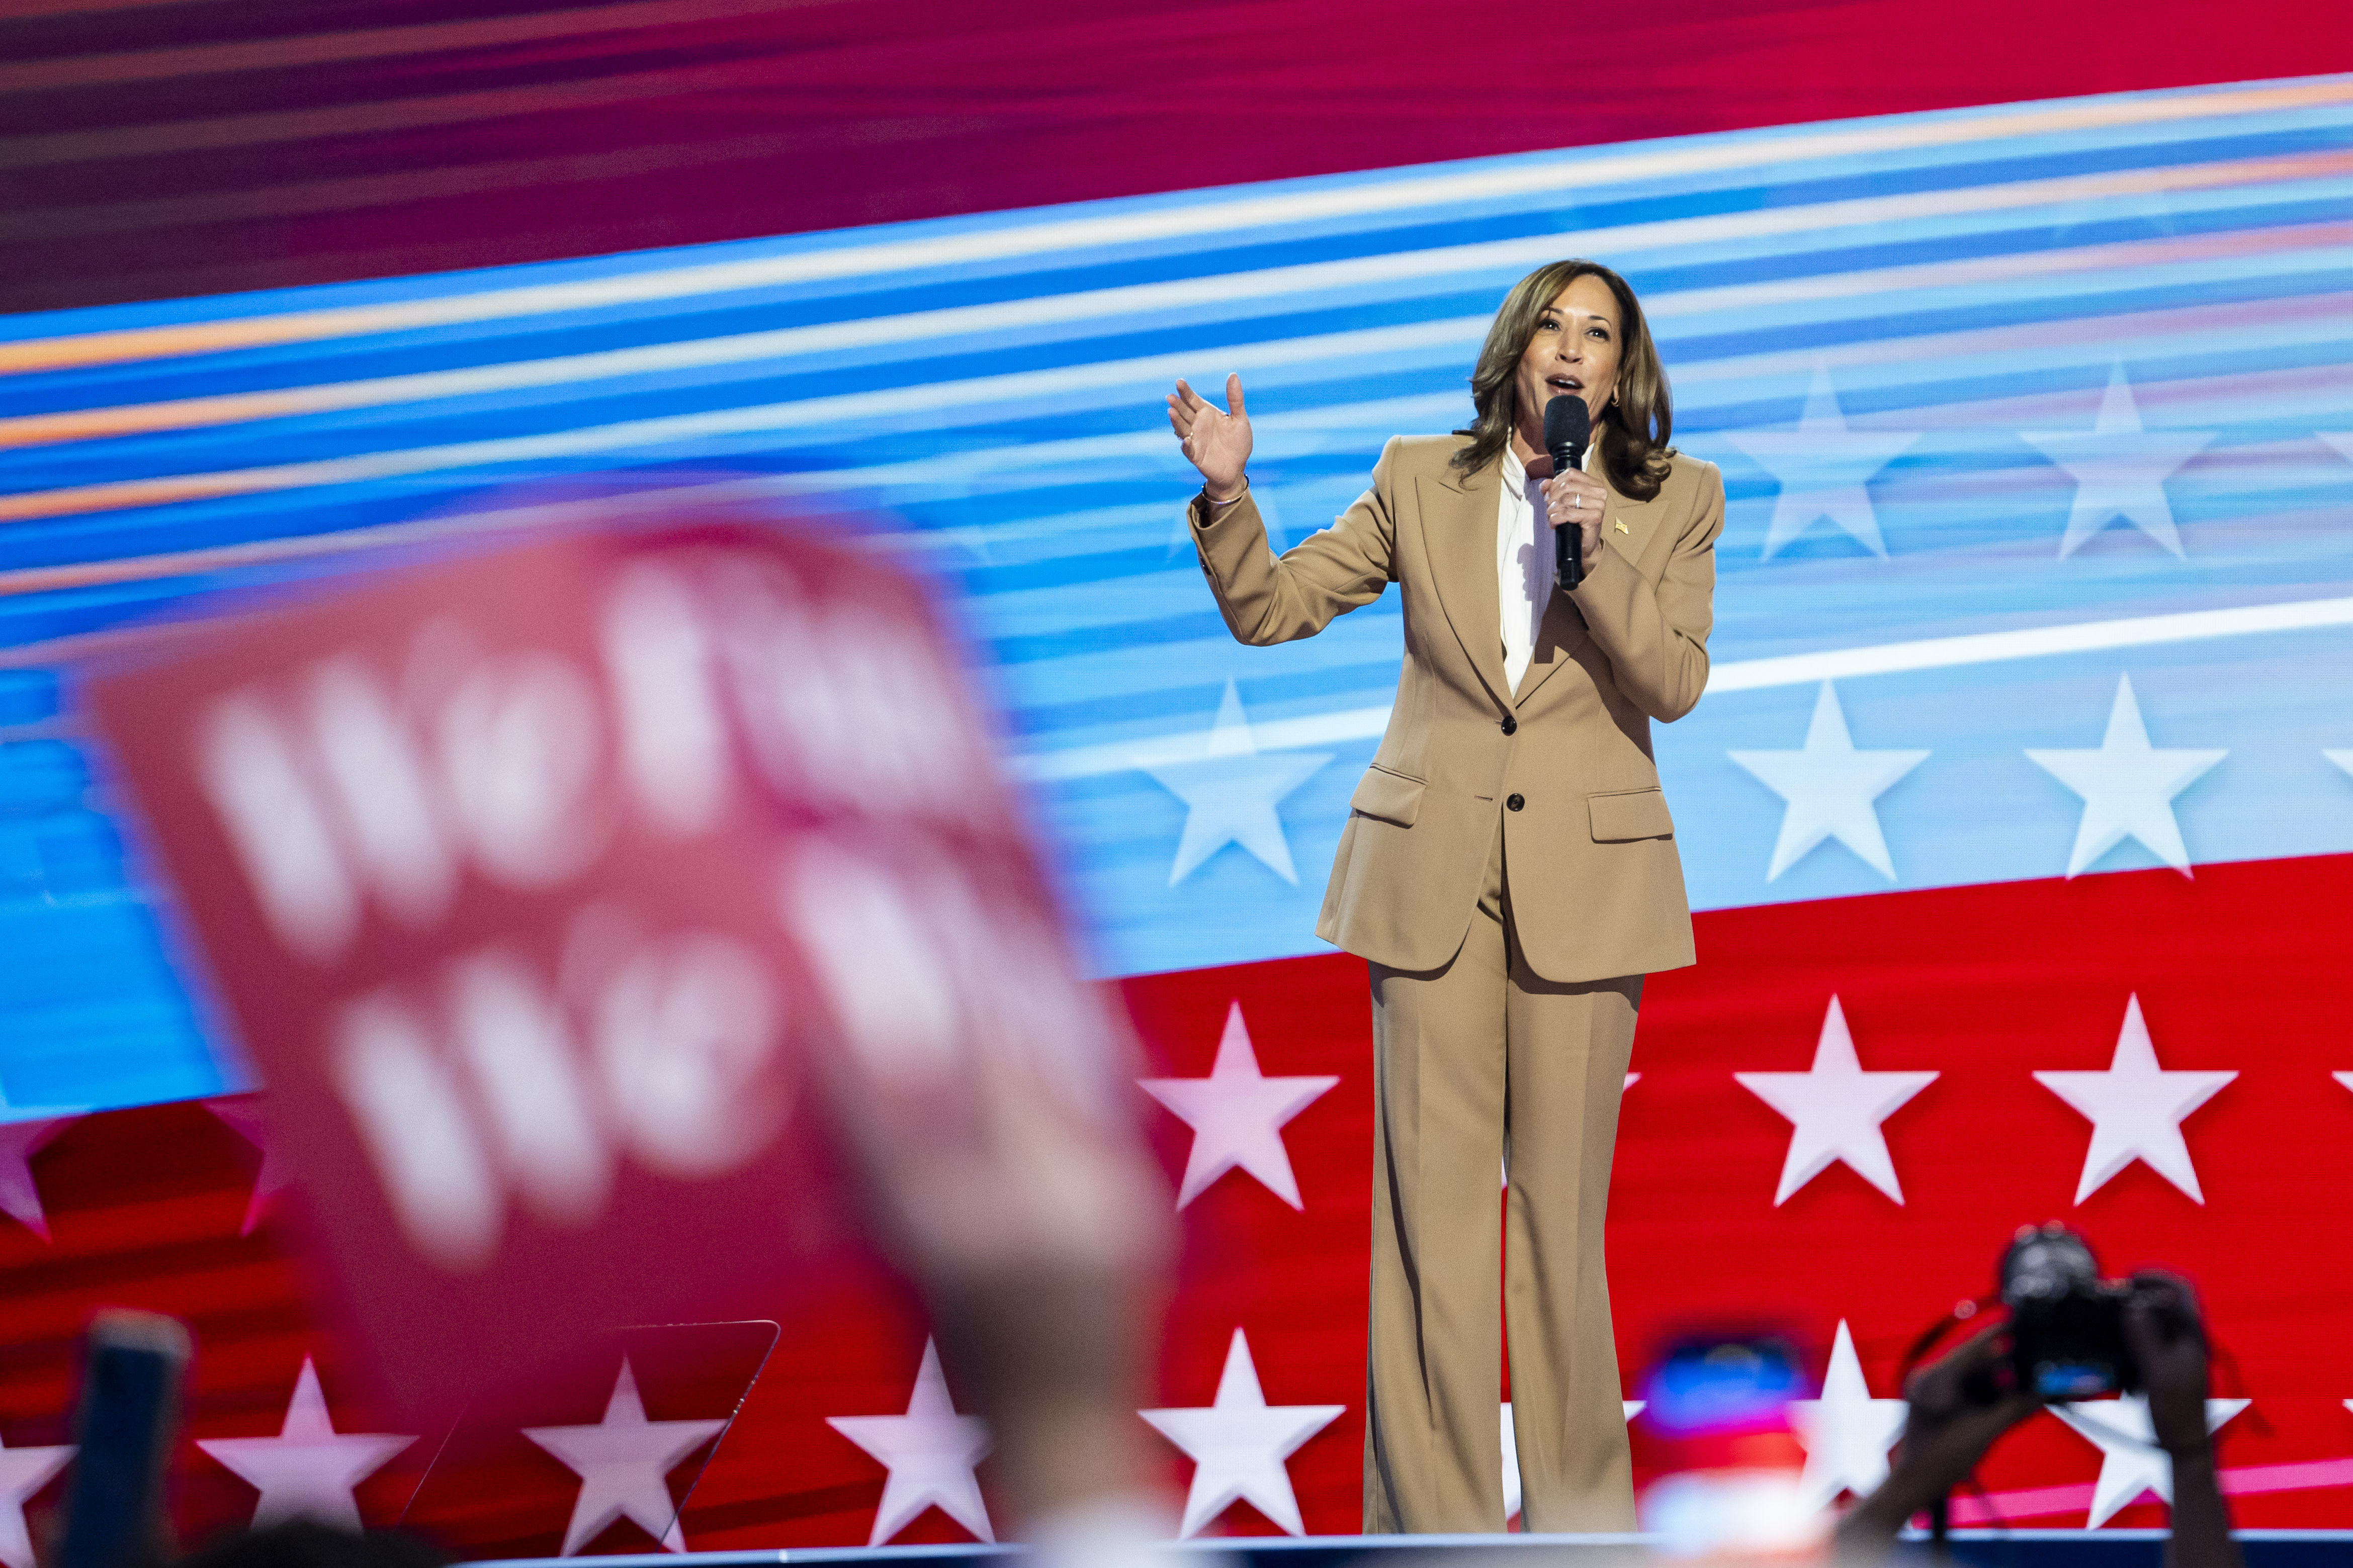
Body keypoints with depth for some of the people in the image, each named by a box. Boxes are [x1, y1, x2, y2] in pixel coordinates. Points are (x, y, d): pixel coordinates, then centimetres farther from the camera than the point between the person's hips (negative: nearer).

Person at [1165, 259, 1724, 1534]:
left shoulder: (1676, 501, 4)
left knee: (1561, 1205, 3)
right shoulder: (1421, 481, 6)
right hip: (1432, 874, 0)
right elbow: (1270, 609, 4)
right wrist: (1228, 495, -14)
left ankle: (1576, 1502, 14)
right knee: (1432, 1203, -2)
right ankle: (1436, 1514, 3)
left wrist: (1597, 553, -20)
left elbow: (1674, 684, -7)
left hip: (1584, 882, 0)